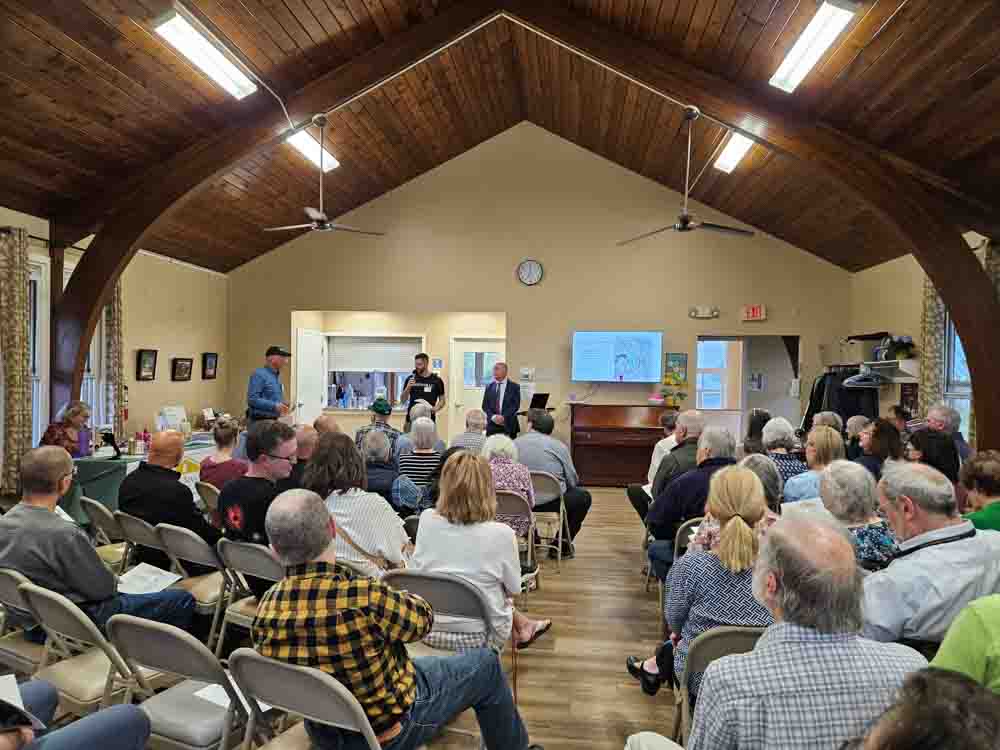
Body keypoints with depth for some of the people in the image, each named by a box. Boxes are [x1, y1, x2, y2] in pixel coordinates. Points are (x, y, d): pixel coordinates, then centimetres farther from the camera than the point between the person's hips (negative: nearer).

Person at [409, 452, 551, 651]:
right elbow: (513, 589, -5)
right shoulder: (500, 533, -20)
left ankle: (522, 626, 40)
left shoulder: (427, 520, -13)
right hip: (480, 636, -2)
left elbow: (415, 571, 2)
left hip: (430, 630, 3)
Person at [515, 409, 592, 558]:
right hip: (551, 501, -3)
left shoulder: (515, 443, -1)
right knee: (583, 496, 22)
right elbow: (573, 481, -3)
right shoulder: (559, 446, -5)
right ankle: (562, 544, 23)